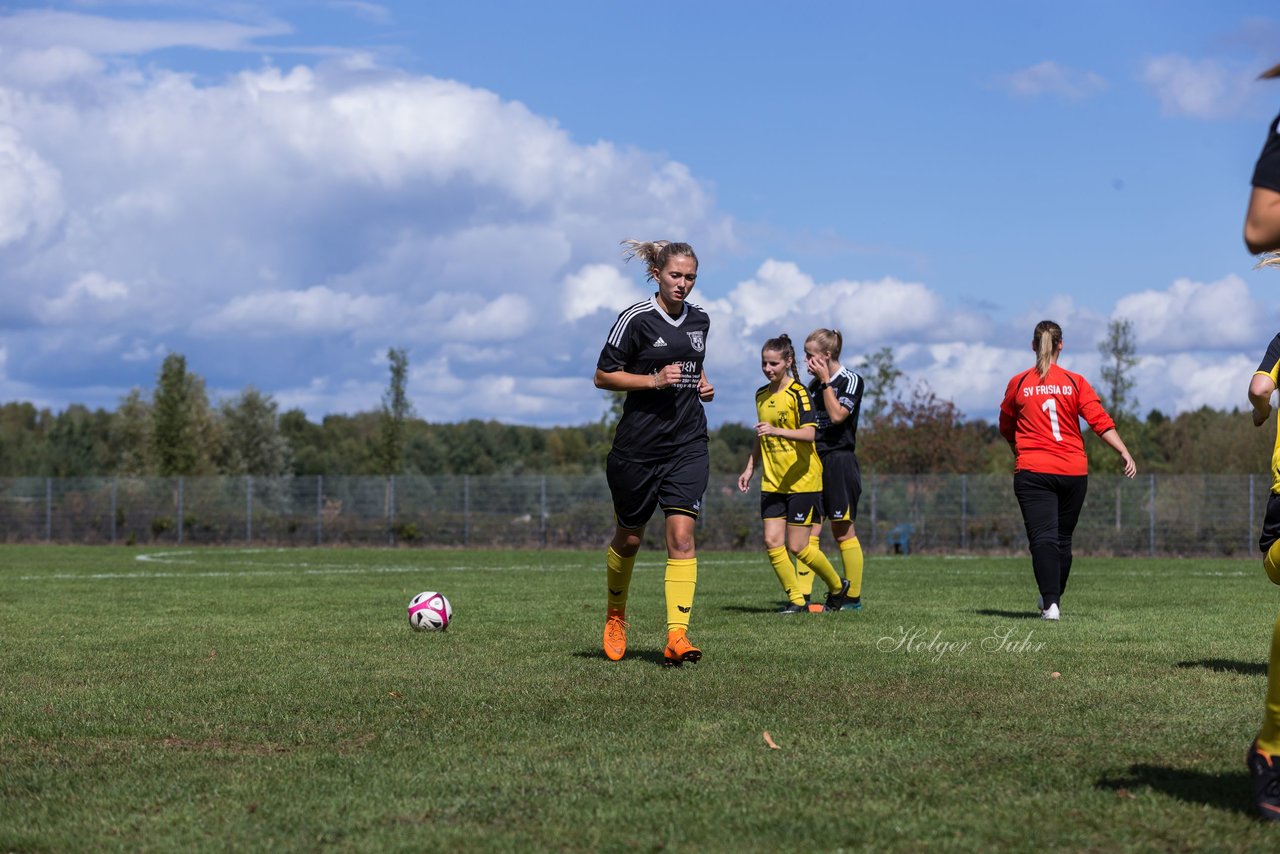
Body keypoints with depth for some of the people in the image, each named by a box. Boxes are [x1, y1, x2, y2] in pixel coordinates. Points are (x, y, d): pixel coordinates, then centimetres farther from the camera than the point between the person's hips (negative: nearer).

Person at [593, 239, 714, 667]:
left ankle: (677, 635, -17)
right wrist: (654, 380, -17)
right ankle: (615, 616, 36)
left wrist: (703, 385, 8)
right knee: (629, 538, 10)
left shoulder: (700, 320, 10)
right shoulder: (636, 319, -8)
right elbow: (603, 376, -6)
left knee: (681, 534, -12)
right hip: (637, 446, -3)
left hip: (687, 446, 3)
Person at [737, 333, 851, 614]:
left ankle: (837, 587, 18)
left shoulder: (798, 393, -10)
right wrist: (750, 468, 20)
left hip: (802, 481, -7)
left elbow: (809, 433, -24)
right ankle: (796, 600, 6)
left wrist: (776, 431, -38)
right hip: (771, 482, 7)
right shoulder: (761, 395, 12)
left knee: (797, 547, -5)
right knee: (772, 542, -5)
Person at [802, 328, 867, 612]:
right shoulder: (814, 384, 15)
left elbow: (837, 415, -18)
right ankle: (802, 597, -5)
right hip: (815, 462, 7)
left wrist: (825, 381, -15)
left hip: (840, 462, -7)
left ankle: (853, 597, 7)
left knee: (843, 532, -2)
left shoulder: (851, 380, -5)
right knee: (809, 531, -2)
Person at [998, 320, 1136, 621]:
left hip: (1032, 472, -2)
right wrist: (1124, 453, -7)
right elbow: (1100, 421, -8)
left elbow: (1006, 429, 15)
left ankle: (1050, 603, -24)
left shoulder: (1018, 384, 3)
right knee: (1063, 539, 16)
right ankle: (1054, 598, 27)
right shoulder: (1076, 382, 2)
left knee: (1043, 538, -8)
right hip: (1073, 472, 2)